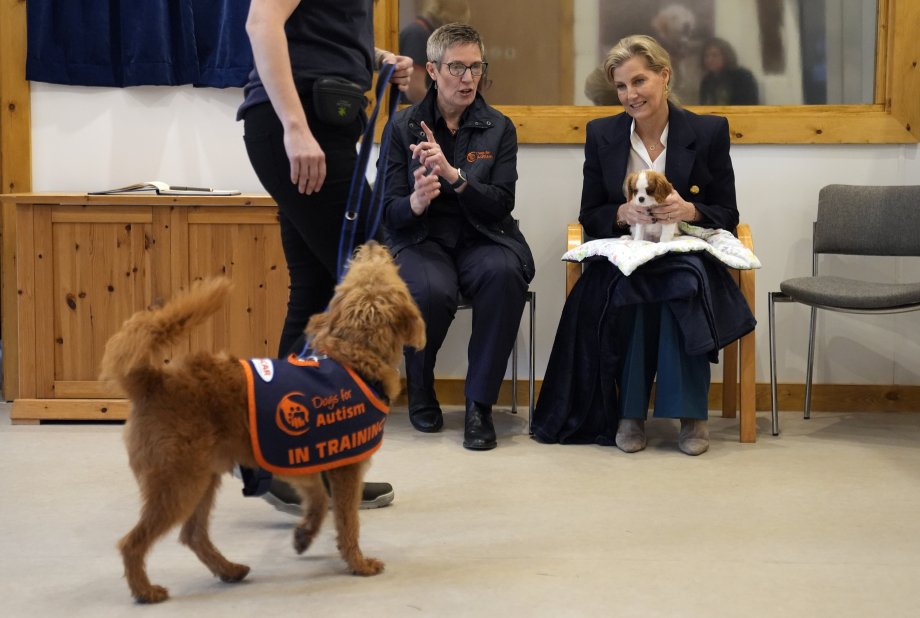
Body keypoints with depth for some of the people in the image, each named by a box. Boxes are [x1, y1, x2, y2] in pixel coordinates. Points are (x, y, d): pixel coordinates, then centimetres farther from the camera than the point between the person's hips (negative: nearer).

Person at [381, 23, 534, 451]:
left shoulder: (499, 128, 6)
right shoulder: (403, 126, 4)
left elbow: (501, 204, -4)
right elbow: (390, 210, -1)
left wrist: (452, 174, -21)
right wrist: (416, 202, -26)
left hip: (480, 238, 1)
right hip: (420, 239, -1)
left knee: (505, 274, -36)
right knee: (431, 290, -37)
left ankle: (479, 404, -23)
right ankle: (420, 392, -4)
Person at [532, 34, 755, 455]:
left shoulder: (709, 132, 1)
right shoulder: (601, 135, 5)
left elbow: (728, 216, 4)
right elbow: (589, 217, 7)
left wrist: (690, 211, -18)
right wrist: (623, 214, -15)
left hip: (688, 259, -1)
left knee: (682, 291, -36)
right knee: (628, 292, -35)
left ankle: (690, 413, -22)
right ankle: (629, 413, -21)